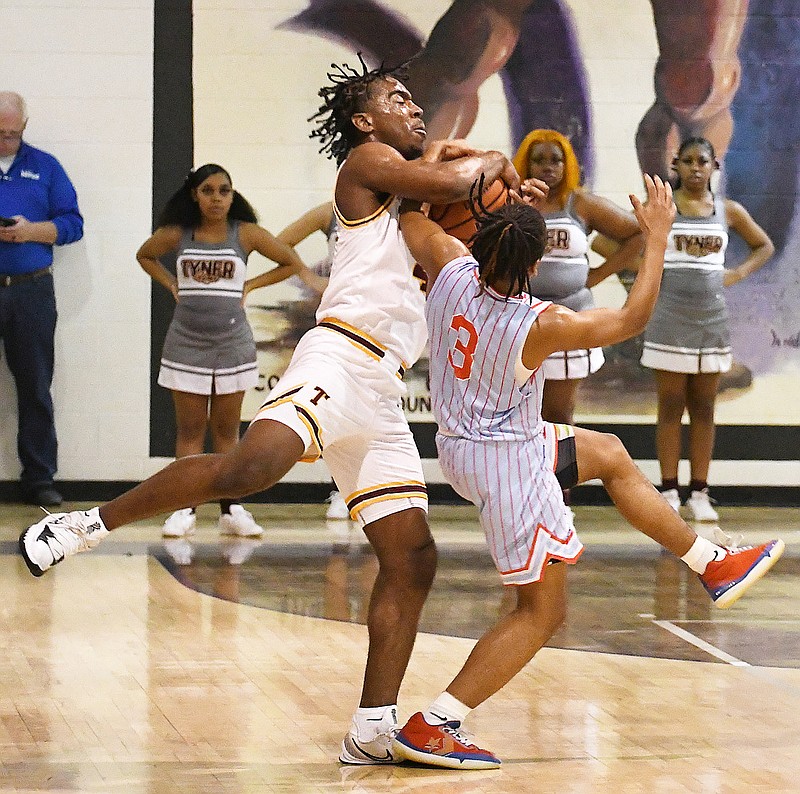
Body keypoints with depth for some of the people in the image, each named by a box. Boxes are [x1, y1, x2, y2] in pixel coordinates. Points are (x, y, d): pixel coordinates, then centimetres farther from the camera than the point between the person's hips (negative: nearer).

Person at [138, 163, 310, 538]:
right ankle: (185, 509, 3)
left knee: (226, 430, 6)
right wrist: (171, 284, 5)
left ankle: (230, 510, 9)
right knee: (190, 431, 3)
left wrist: (249, 285, -1)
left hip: (233, 345, 0)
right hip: (186, 344, 1)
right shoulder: (176, 235, -1)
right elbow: (145, 256, 19)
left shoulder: (246, 234, -4)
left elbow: (293, 264, 3)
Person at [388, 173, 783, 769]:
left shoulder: (452, 271, -14)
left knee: (610, 454, 27)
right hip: (509, 463, -9)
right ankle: (430, 728, -5)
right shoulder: (540, 325, -27)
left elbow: (411, 212, 4)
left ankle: (714, 564, 40)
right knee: (543, 611, 1)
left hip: (464, 444, 9)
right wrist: (658, 236, -4)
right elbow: (633, 319, -11)